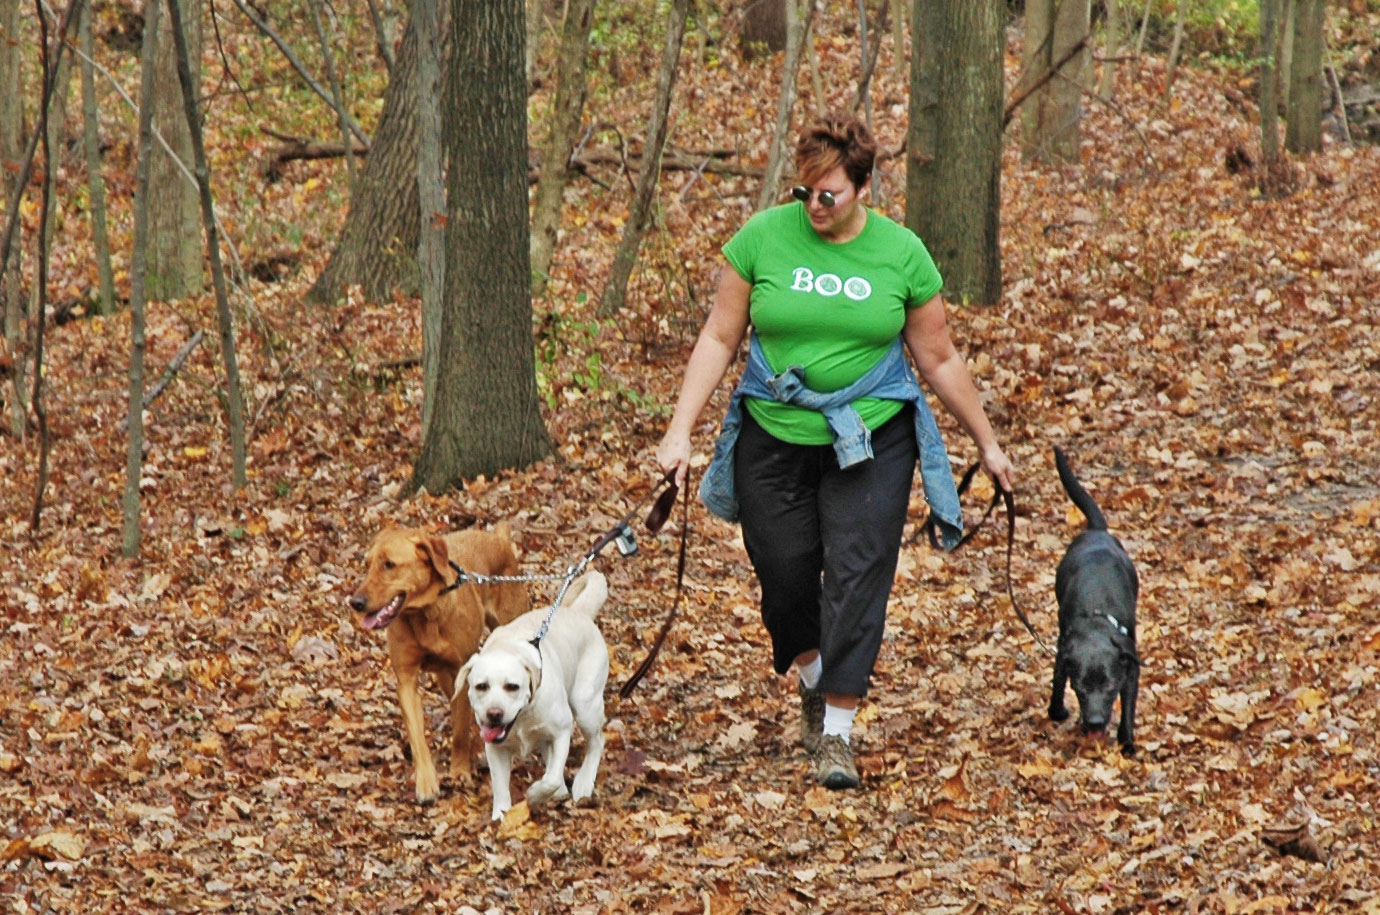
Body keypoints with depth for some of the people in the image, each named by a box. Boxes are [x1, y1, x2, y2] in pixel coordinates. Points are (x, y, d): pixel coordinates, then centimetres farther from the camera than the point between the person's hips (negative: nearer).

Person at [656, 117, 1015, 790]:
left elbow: (939, 361, 7)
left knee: (857, 575, -10)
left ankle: (838, 730, -6)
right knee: (784, 575, 7)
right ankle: (813, 682, 36)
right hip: (774, 438, 1)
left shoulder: (902, 254, -3)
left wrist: (987, 444, 11)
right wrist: (680, 431, -6)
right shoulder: (763, 237, -4)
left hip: (870, 440, -1)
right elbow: (719, 338, 0)